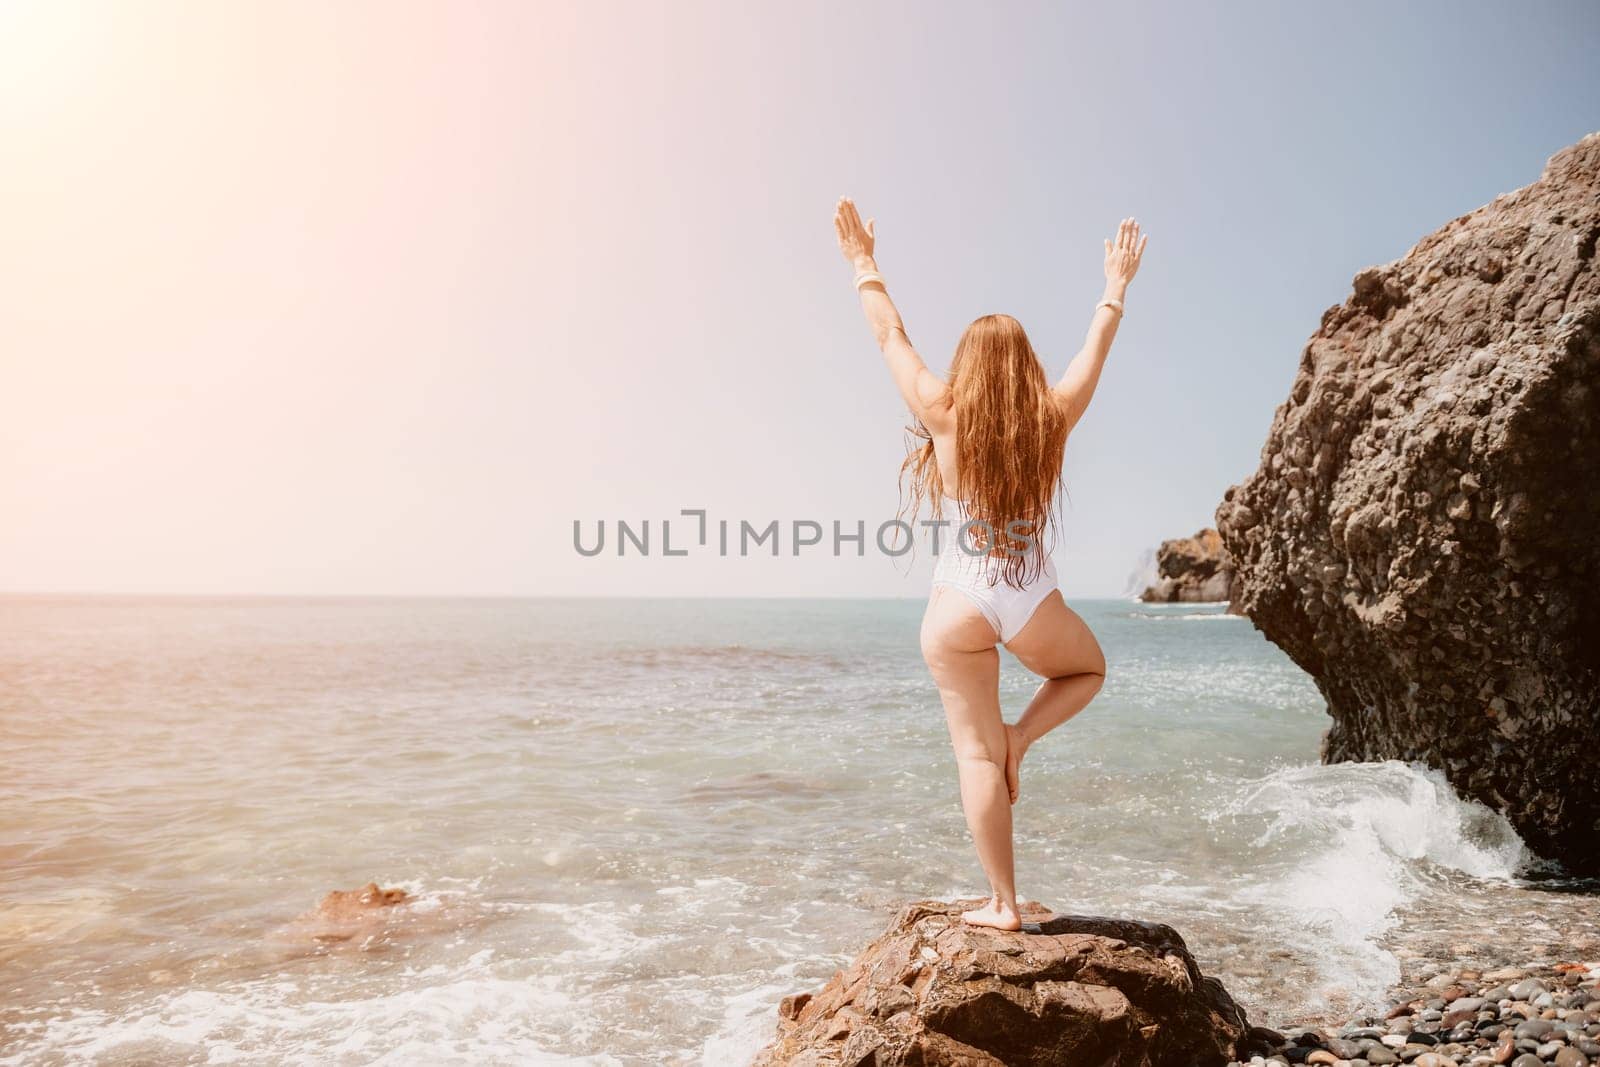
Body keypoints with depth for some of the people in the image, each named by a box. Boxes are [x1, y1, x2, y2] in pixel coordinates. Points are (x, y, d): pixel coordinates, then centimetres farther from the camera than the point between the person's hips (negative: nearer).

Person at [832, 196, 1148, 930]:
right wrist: (1115, 289, 31)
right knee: (1088, 669, 32)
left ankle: (1003, 905, 5)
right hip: (1032, 601, 1)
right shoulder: (1052, 421, -1)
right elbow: (1095, 351, 15)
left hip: (958, 604, -1)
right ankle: (1020, 738, 7)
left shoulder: (944, 418, -5)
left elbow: (891, 337, 6)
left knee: (975, 753, 3)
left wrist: (864, 266, 19)